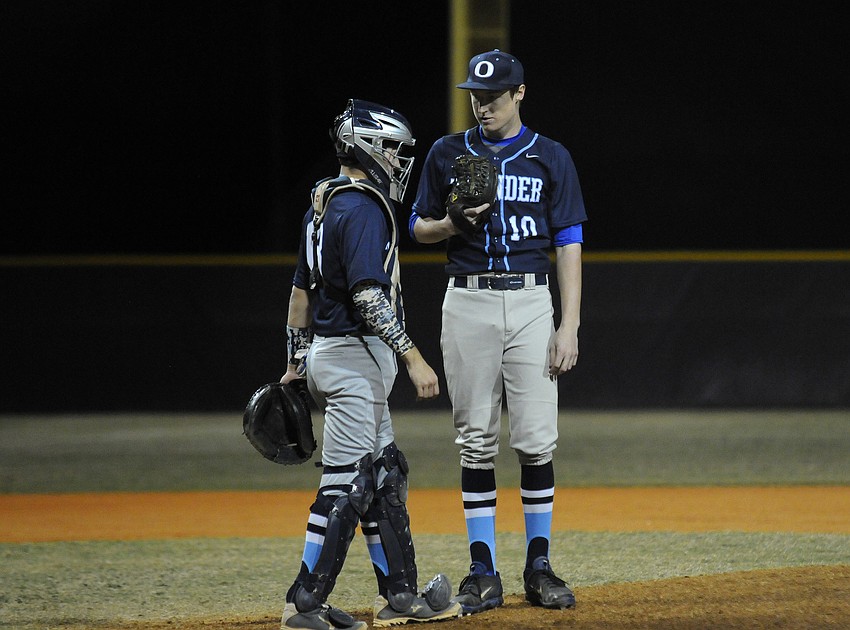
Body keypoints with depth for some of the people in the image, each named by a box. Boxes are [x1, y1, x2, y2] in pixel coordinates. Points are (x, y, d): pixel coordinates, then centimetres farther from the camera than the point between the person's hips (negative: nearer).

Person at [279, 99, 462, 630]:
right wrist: (413, 358, -25)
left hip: (327, 351, 11)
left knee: (384, 475, 14)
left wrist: (297, 360, 24)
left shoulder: (325, 204, 14)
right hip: (356, 355, -11)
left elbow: (301, 287, 19)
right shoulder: (363, 209, -16)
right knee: (347, 482, -8)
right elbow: (369, 296, -24)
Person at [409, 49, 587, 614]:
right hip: (467, 302, 1)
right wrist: (456, 222, -10)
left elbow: (569, 245, 1)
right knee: (476, 441, 1)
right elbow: (420, 229, 14)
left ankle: (539, 567, 5)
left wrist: (569, 327, -7)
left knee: (536, 439, -5)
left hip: (530, 301, -1)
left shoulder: (551, 158, 4)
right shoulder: (448, 154, 8)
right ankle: (484, 573, 5)